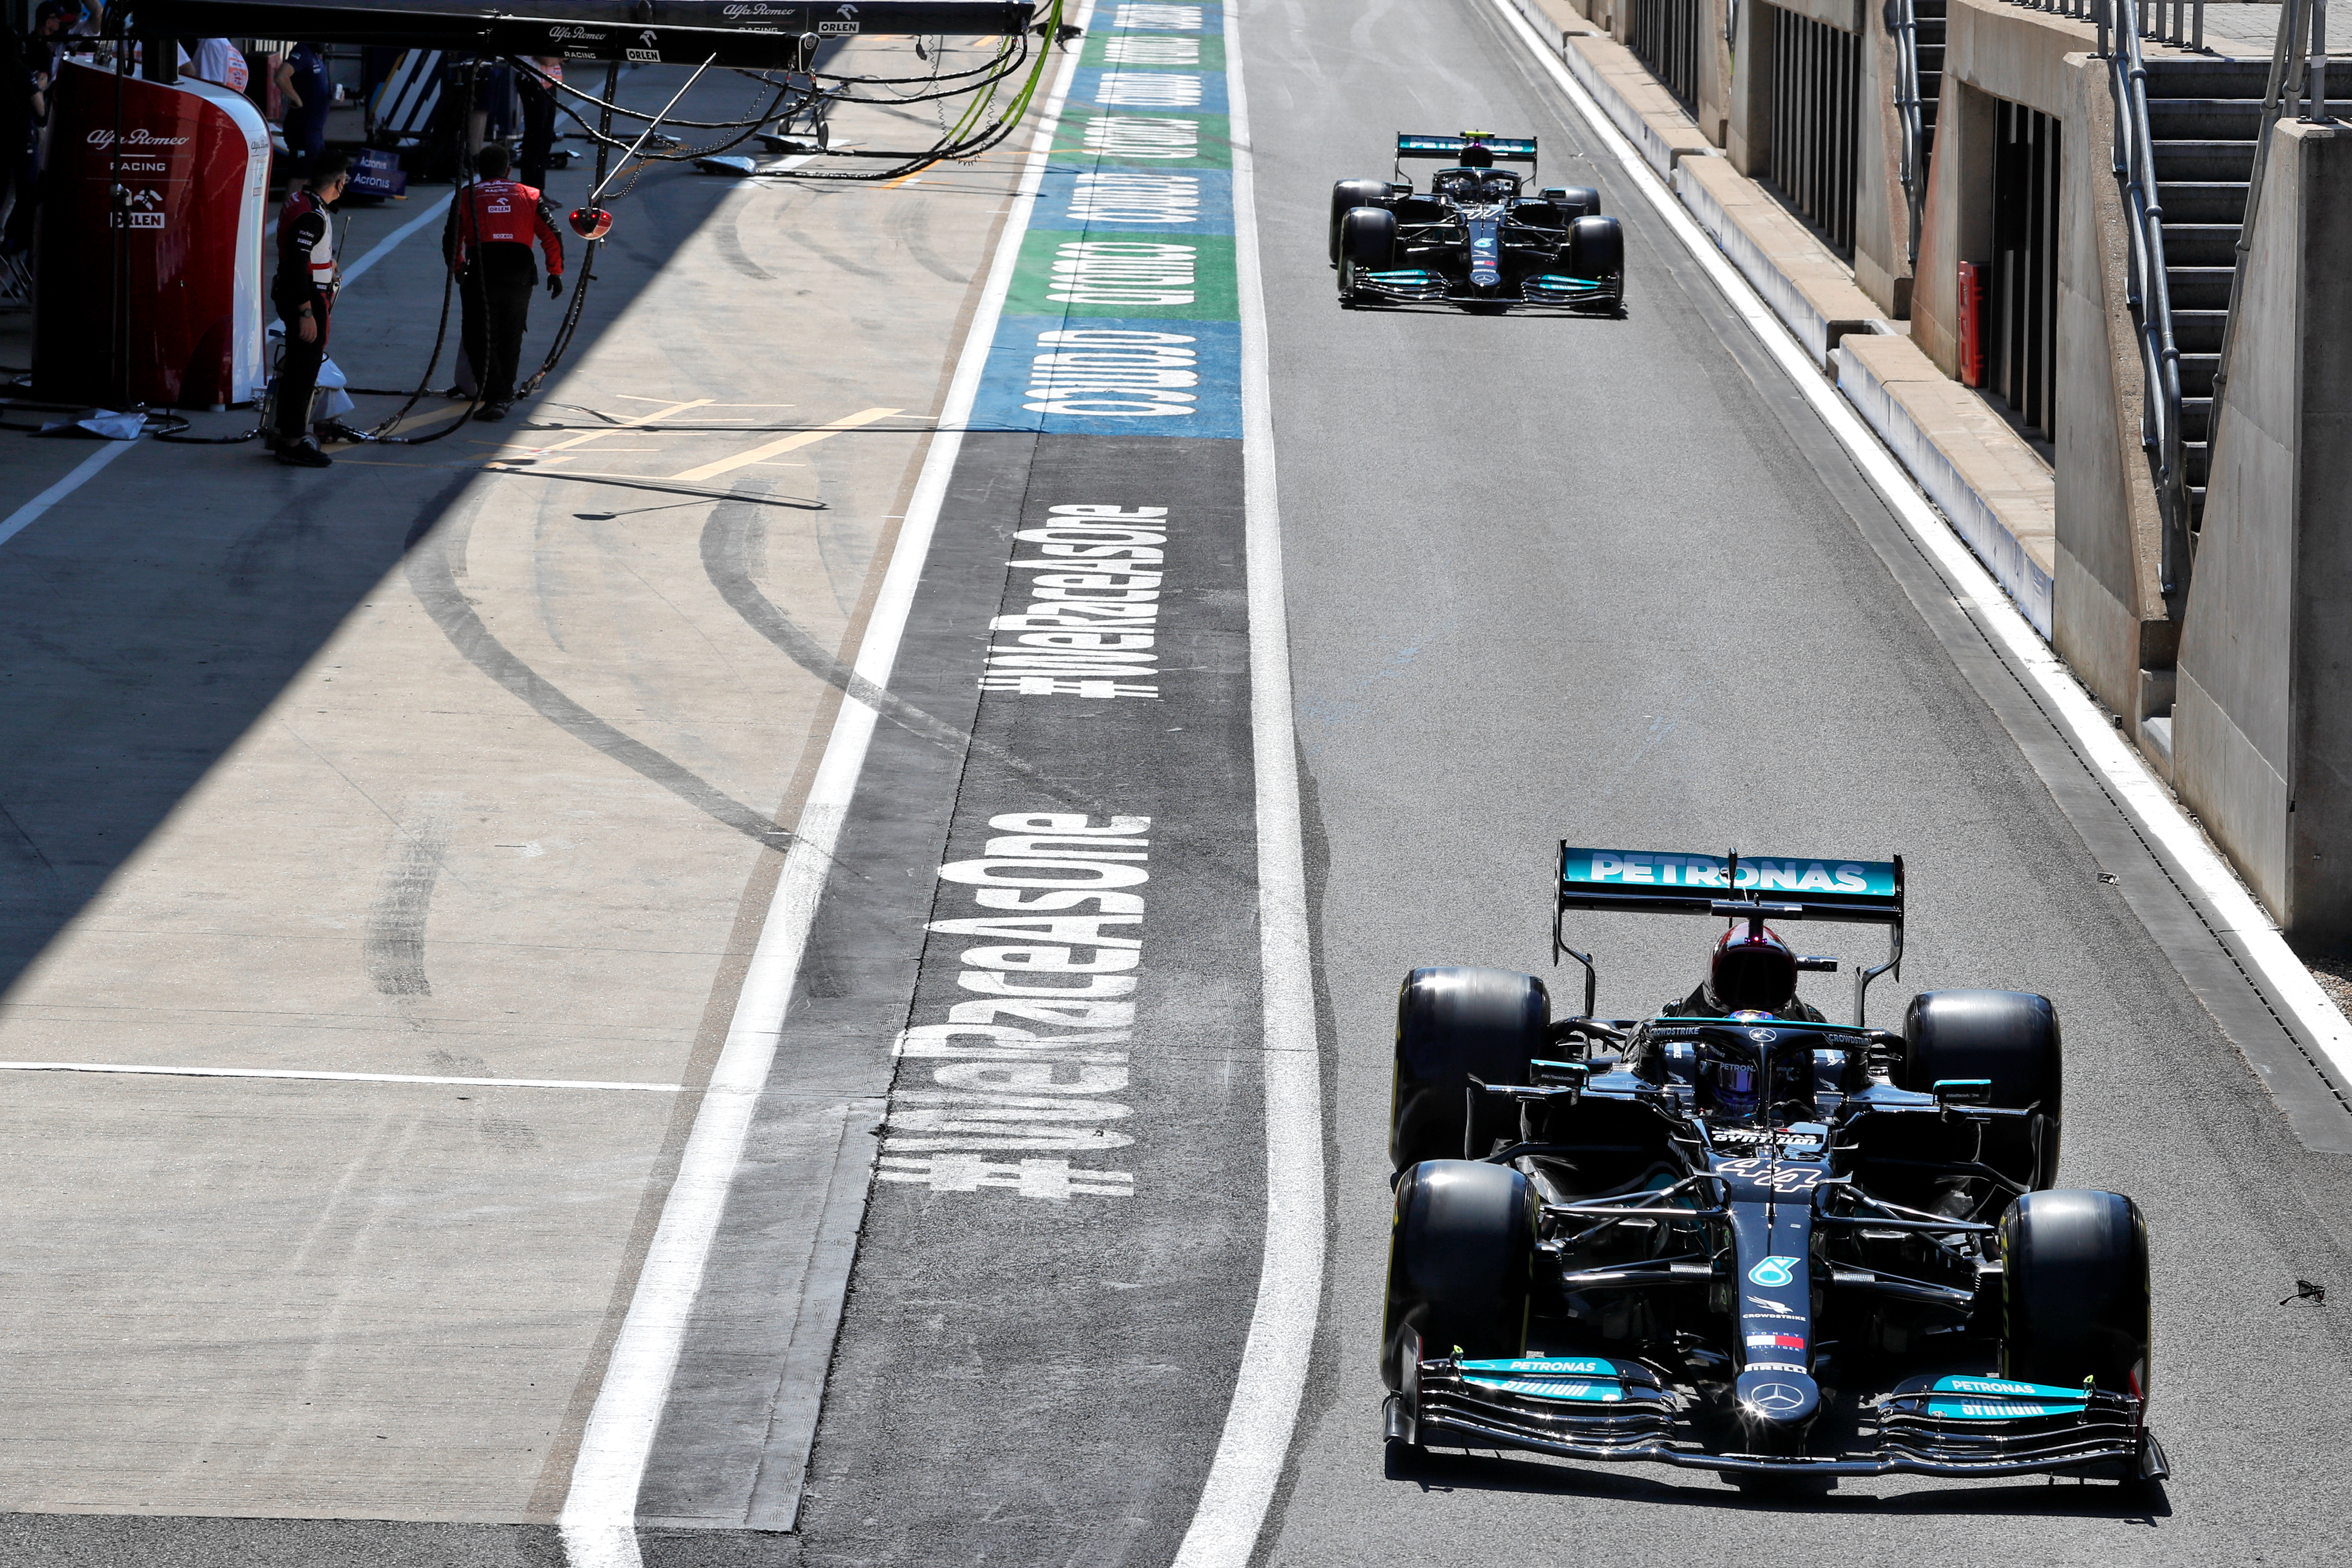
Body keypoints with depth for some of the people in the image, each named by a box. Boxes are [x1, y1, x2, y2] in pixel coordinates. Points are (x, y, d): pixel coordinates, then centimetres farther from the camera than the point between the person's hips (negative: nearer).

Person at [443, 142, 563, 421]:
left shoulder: (466, 197, 11)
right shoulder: (529, 196, 15)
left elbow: (451, 242, 10)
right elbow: (553, 237, 8)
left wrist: (458, 271, 28)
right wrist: (555, 272, 19)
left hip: (481, 274, -2)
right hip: (520, 273, 2)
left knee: (480, 338, 2)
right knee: (510, 338, 19)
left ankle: (494, 398, -12)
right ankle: (505, 395, 28)